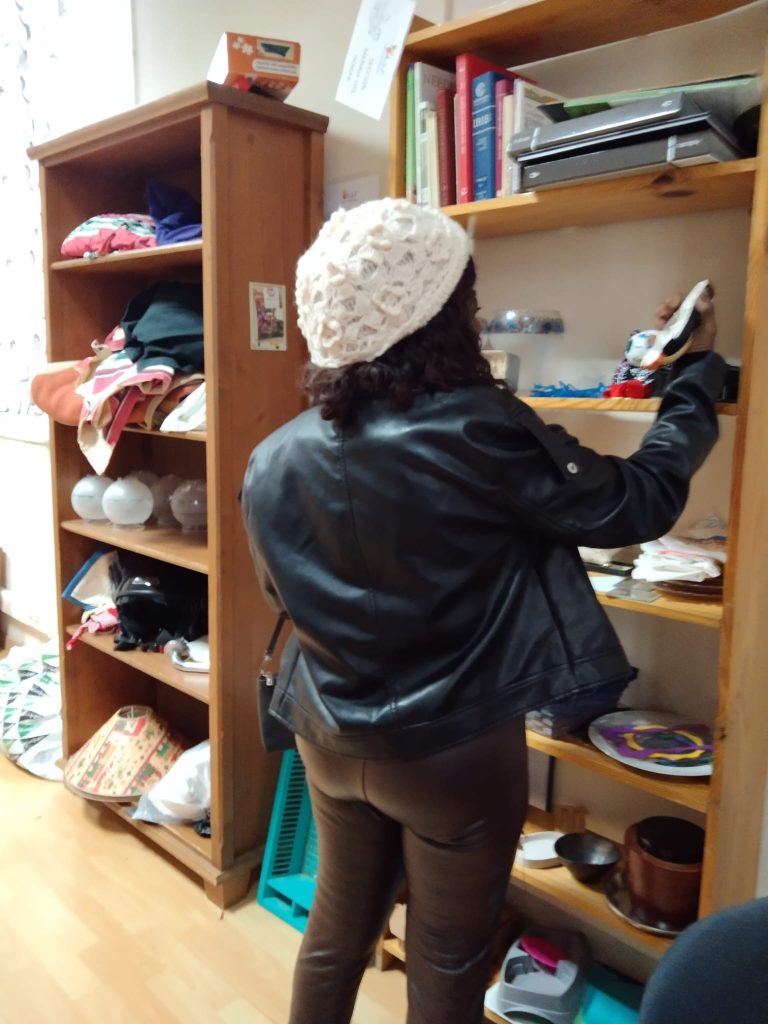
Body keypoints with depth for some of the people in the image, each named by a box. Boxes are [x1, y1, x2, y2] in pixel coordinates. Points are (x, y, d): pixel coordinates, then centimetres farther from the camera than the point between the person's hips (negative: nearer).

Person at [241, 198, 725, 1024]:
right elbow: (642, 501, -13)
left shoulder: (273, 461, -9)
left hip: (331, 738, 5)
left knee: (337, 928, 28)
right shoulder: (479, 435, -26)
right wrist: (698, 369, 1)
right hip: (455, 752, -5)